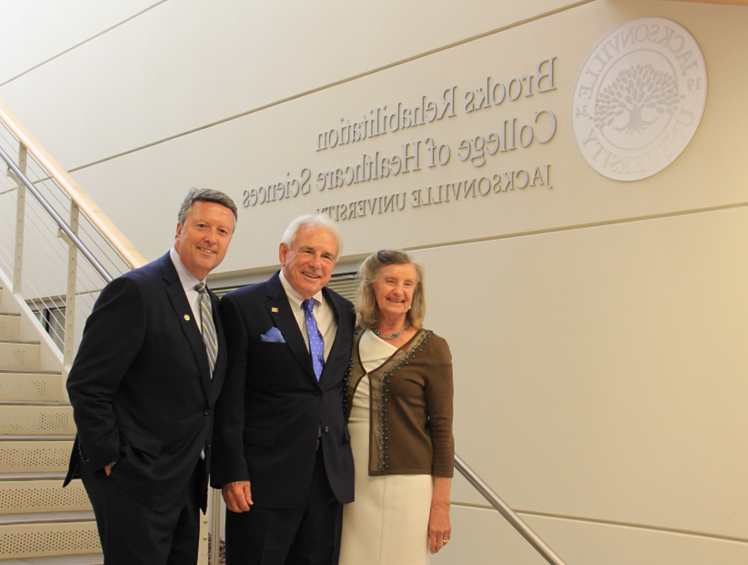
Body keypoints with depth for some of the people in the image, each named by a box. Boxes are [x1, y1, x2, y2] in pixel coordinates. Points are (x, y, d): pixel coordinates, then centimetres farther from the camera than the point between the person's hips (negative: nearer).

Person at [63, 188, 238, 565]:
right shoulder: (134, 291, -14)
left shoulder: (212, 304, 13)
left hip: (185, 481, 8)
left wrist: (201, 461, 12)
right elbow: (86, 386, -17)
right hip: (135, 481, -8)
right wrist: (111, 462, -16)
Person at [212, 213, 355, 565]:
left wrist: (346, 463, 9)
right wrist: (231, 473, -13)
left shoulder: (345, 313, 11)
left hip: (331, 479, 5)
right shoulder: (242, 307, -4)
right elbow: (228, 399, -8)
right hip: (265, 476, -5)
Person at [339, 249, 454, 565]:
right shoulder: (351, 342, 8)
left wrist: (441, 506, -8)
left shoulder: (430, 348, -3)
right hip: (351, 485, 3)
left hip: (404, 484, -3)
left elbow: (441, 430, -4)